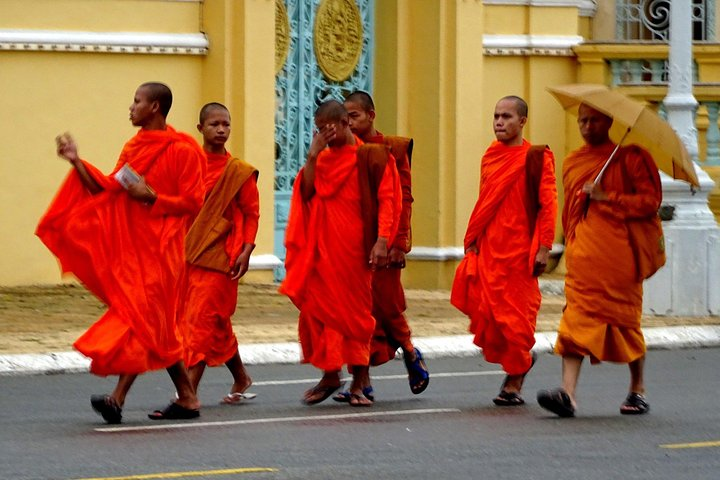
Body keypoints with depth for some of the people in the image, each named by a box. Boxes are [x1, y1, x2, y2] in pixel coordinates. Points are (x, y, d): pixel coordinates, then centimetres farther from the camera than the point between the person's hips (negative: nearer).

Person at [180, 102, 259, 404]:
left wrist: (246, 250, -10)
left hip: (219, 254, -4)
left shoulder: (238, 172, -2)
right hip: (188, 252, 4)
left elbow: (251, 213, 0)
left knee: (201, 321, -11)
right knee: (216, 324, 12)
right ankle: (241, 381, 29)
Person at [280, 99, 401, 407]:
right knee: (319, 309, 1)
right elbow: (306, 194, 1)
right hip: (322, 248, 5)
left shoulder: (371, 156, -2)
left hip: (354, 248, -4)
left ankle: (358, 382, 8)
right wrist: (313, 156, -5)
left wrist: (381, 240, -17)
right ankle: (330, 375, 13)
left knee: (357, 311, 1)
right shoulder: (322, 158, 13)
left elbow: (386, 200, -8)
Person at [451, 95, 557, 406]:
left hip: (520, 252, -5)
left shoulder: (536, 158, -5)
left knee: (517, 316, -2)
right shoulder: (490, 157, 12)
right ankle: (520, 360, 23)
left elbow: (548, 205, -8)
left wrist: (543, 248, -14)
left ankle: (514, 384, 9)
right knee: (485, 310, -1)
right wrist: (472, 241, 16)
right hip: (488, 250, 5)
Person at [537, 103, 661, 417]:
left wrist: (607, 197, -14)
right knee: (577, 320, -10)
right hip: (582, 257, 4)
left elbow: (651, 201, -8)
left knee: (626, 321, 6)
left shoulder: (629, 157, -1)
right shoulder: (572, 163, 15)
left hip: (619, 253, -4)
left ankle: (638, 391, 22)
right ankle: (568, 393, -21)